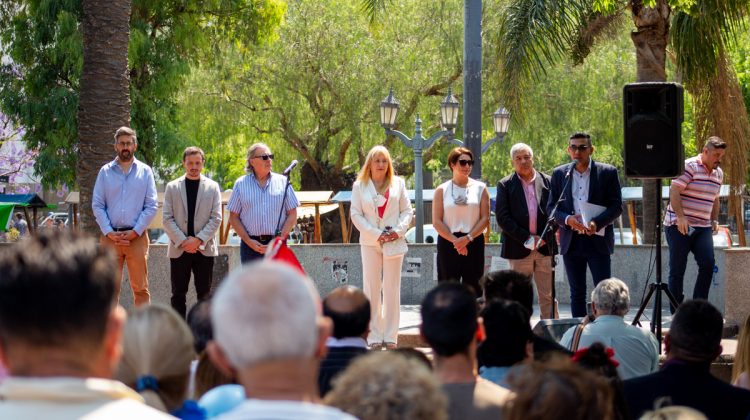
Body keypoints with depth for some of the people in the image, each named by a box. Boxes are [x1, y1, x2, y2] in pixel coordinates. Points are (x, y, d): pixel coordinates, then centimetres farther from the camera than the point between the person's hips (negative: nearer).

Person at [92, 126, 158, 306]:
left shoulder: (145, 171, 8)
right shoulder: (105, 171, 9)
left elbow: (151, 207, 3)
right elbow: (97, 205, 6)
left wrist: (135, 232, -7)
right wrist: (109, 232, -6)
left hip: (137, 237, -1)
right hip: (110, 237, 1)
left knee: (141, 288, -1)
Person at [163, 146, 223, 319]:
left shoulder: (212, 187, 8)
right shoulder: (172, 187, 9)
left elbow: (216, 218, 1)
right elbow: (167, 218, 2)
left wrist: (199, 239, -11)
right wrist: (182, 241, -10)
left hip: (204, 248, 0)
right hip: (179, 249, 0)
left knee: (205, 294, 1)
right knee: (178, 294, 2)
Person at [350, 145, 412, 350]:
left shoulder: (398, 183, 10)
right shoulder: (360, 186, 6)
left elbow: (407, 210, 9)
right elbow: (355, 214, 1)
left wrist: (399, 231, -9)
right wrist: (376, 234, -9)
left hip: (394, 241, 1)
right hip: (370, 242, -1)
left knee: (392, 289, 1)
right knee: (372, 289, -1)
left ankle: (390, 336, 5)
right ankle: (374, 337, 2)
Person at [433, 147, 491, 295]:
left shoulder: (480, 188, 7)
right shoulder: (442, 190, 6)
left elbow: (485, 218, 1)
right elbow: (437, 221, -1)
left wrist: (467, 238, -12)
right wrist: (455, 241, -12)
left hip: (473, 243, 1)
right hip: (447, 243, -1)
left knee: (473, 288, -1)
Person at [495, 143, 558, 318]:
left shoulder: (547, 182, 8)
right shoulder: (505, 185, 3)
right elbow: (502, 217, -5)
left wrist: (544, 237, -8)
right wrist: (526, 239, -11)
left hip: (545, 247, 1)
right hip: (519, 249, -1)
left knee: (548, 297, 2)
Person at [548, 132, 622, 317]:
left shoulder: (608, 172, 0)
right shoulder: (559, 174, 8)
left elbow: (617, 207, -2)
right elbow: (551, 207, 7)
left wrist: (596, 223, -18)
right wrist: (568, 219, -14)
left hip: (598, 240, -3)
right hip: (571, 241, 3)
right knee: (577, 292, 8)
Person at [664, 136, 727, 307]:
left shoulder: (718, 173, 15)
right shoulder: (689, 166, -9)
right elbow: (674, 192, -15)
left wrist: (714, 220, 13)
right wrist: (680, 217, -23)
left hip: (703, 227, 6)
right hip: (679, 226, -6)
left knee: (708, 264, -11)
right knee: (677, 270, -2)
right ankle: (676, 314, 3)